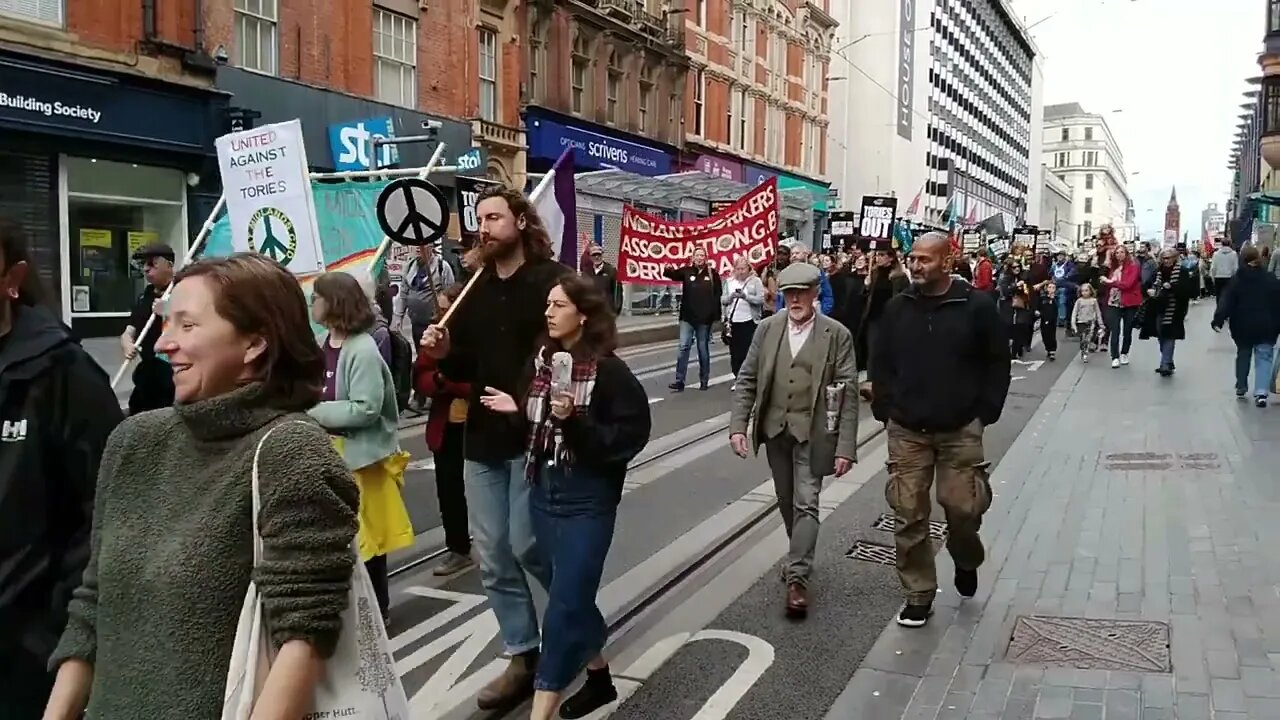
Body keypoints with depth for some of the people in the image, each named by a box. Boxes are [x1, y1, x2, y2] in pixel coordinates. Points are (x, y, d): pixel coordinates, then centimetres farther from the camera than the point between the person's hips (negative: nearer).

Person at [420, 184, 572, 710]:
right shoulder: (473, 288, 11)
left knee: (526, 545, -3)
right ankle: (523, 658, 22)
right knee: (493, 559, 8)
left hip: (536, 436, -6)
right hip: (483, 439, 6)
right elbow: (464, 367, 14)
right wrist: (444, 353, -7)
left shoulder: (553, 280, -7)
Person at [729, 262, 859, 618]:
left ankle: (797, 577, -3)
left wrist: (845, 447, -13)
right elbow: (747, 379, 3)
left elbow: (848, 393, -9)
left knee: (806, 503, -7)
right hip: (775, 427, 4)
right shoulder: (768, 328, 0)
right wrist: (738, 425, -7)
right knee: (786, 501, 16)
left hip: (813, 431, -4)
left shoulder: (837, 334, -8)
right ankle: (800, 556, 36)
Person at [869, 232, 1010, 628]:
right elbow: (881, 363, 10)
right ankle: (919, 595, 16)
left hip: (960, 430, -2)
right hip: (907, 430, 2)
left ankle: (966, 561, 34)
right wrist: (885, 409, 5)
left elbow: (997, 363, 1)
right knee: (909, 514, 2)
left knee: (963, 506, -1)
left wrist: (985, 413, -2)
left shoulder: (977, 306, -5)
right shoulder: (898, 307, 3)